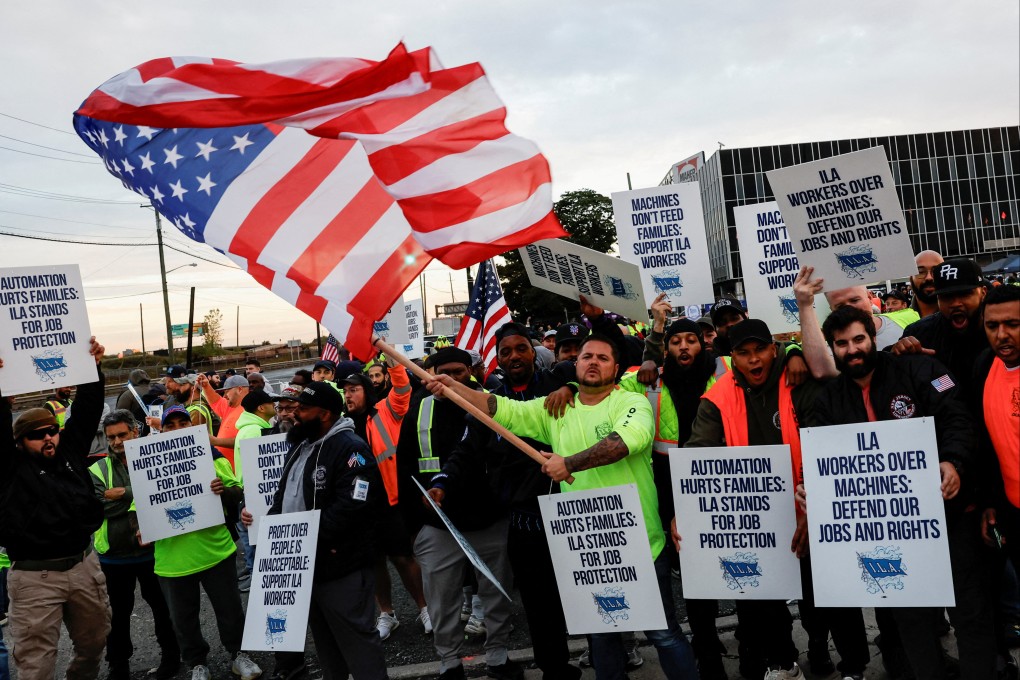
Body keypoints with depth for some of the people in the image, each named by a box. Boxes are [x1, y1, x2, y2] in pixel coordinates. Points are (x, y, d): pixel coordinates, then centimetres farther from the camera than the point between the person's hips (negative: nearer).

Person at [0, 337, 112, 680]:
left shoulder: (70, 450, 7)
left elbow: (87, 410, 4)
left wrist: (93, 368, -4)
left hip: (84, 565, 5)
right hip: (35, 577, -4)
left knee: (94, 641, 20)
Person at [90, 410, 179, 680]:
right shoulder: (98, 470, 0)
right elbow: (98, 507, -14)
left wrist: (121, 495, -20)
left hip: (151, 551, -1)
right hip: (114, 556, 1)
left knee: (162, 606, 15)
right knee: (119, 613, 16)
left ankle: (170, 655, 34)